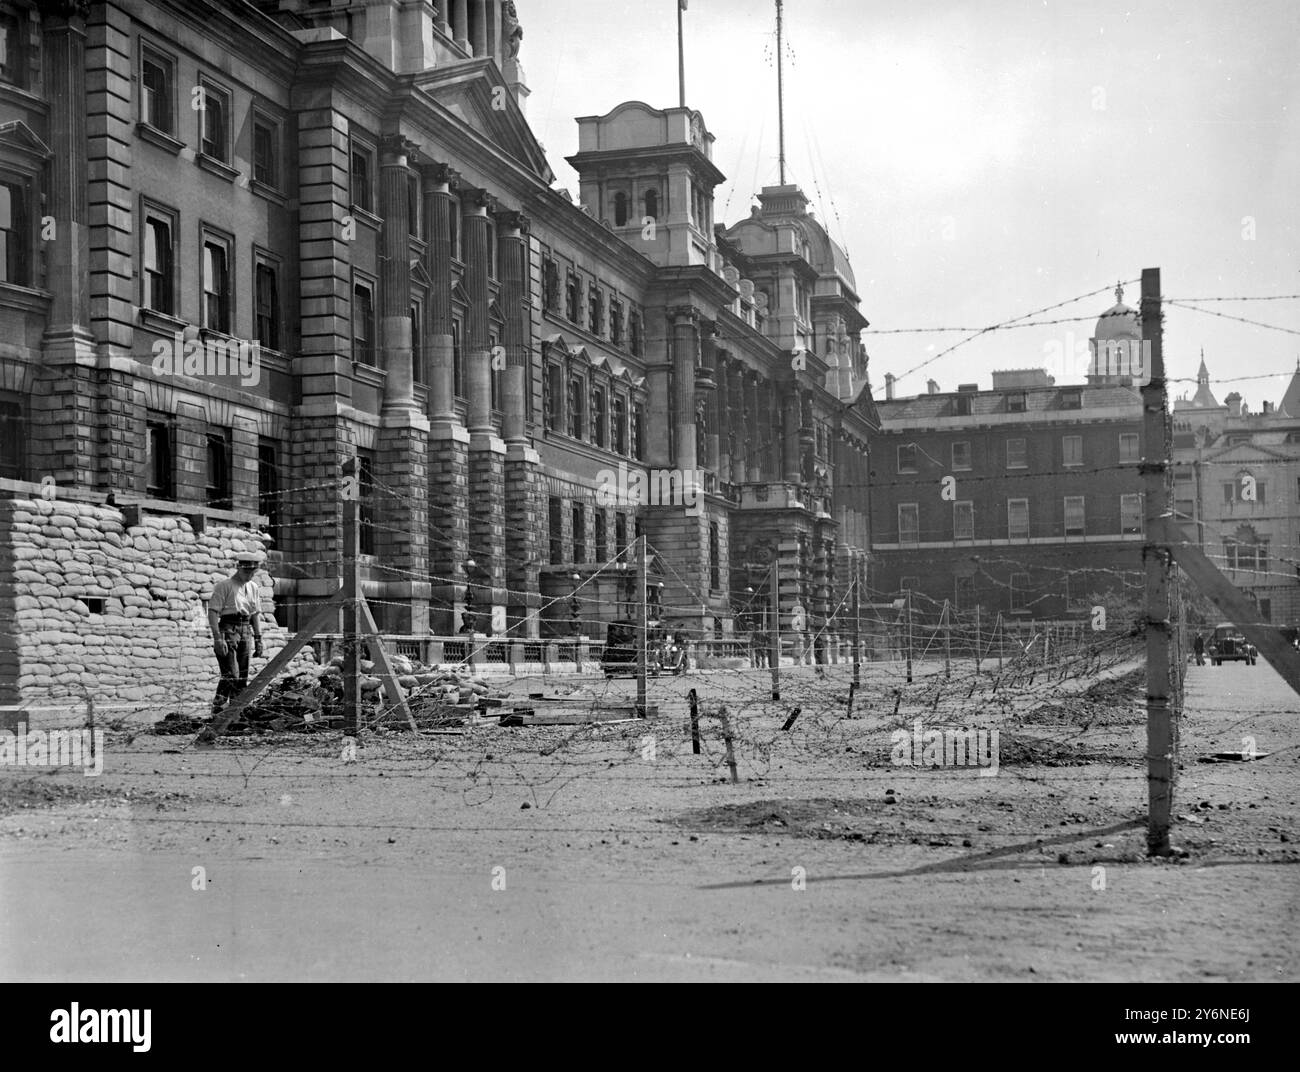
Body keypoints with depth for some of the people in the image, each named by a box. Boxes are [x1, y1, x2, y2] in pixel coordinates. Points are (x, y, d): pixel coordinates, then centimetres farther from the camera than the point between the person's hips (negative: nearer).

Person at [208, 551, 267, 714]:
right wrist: (217, 638, -19)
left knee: (242, 677, 7)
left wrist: (258, 639, 14)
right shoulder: (224, 586, -7)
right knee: (230, 675, -14)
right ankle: (218, 709, -8)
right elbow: (212, 612, -12)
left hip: (245, 633, 6)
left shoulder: (254, 588, 13)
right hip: (228, 630, -6)